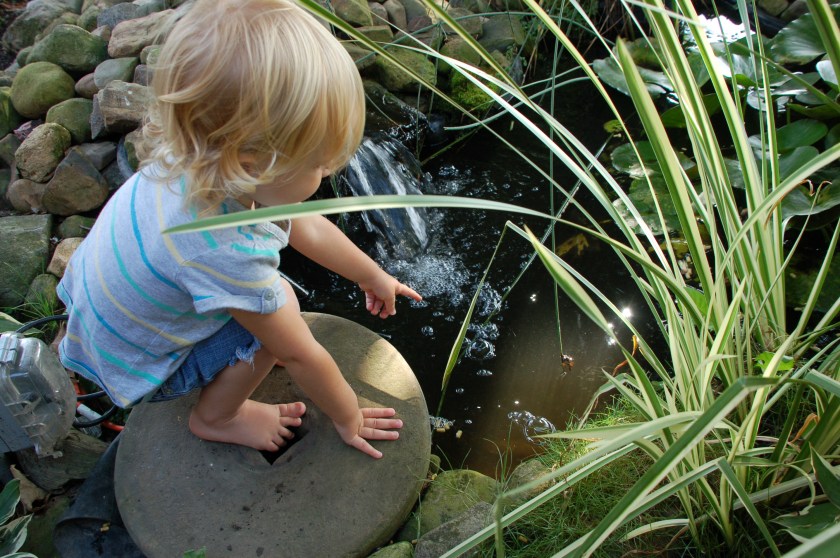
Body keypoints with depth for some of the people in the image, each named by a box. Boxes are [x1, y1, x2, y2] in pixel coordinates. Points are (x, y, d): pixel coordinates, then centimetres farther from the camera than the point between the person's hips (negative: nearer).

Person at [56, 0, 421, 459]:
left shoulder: (204, 160, -20)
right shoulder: (228, 253, -44)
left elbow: (308, 228, -4)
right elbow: (301, 357, -29)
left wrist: (373, 276, 10)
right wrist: (348, 419, -10)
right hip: (134, 365, -7)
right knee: (280, 304, -21)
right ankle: (216, 417, 4)